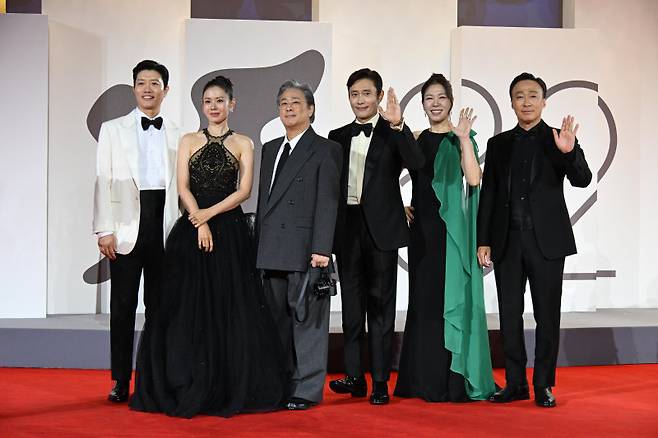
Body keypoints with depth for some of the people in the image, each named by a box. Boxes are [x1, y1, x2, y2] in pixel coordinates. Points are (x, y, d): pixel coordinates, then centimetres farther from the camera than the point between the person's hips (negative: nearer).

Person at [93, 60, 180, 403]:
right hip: (128, 225, -1)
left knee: (159, 304, 5)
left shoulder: (177, 135, 12)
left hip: (165, 225, 2)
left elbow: (180, 184, 10)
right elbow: (103, 181, 2)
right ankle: (121, 381, 6)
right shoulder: (113, 129, 9)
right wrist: (105, 229, -7)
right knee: (123, 304, 0)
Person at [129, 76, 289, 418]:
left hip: (230, 231, -1)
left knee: (230, 309, -2)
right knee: (188, 308, -1)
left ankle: (231, 388, 5)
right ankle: (188, 387, 6)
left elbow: (244, 190, -2)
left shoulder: (243, 144, 7)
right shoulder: (189, 141, 10)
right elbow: (183, 187, 1)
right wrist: (200, 224, -11)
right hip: (192, 232, 1)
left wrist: (209, 213, -12)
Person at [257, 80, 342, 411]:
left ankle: (307, 389, 3)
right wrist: (260, 245, 13)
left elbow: (327, 203, -9)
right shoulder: (270, 149, 19)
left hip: (305, 249, -6)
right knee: (278, 319, 10)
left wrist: (321, 248, -16)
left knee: (306, 318, -3)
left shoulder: (325, 150, -2)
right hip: (272, 251, 7)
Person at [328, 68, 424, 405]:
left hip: (381, 228, -4)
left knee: (381, 306, 1)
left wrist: (398, 125, -30)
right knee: (352, 304, 7)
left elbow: (416, 163, -18)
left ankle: (380, 382, 6)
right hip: (347, 228, 4)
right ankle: (354, 377, 13)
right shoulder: (338, 137, 12)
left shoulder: (393, 134, 1)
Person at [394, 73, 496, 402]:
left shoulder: (459, 139, -1)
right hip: (422, 229, 5)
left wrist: (464, 139, -19)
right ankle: (425, 381, 14)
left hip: (451, 229, -5)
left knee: (451, 299, -5)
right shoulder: (416, 140, 11)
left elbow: (474, 180, -16)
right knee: (423, 301, 7)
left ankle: (453, 382, 0)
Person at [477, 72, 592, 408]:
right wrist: (483, 240, 4)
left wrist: (569, 152, -30)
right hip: (507, 241, 3)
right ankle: (515, 383, 13)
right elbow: (488, 195, 10)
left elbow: (582, 180, -11)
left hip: (546, 240, -3)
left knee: (547, 314, 1)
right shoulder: (498, 144, 11)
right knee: (509, 314, 5)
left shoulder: (558, 140, 3)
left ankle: (544, 385, 9)